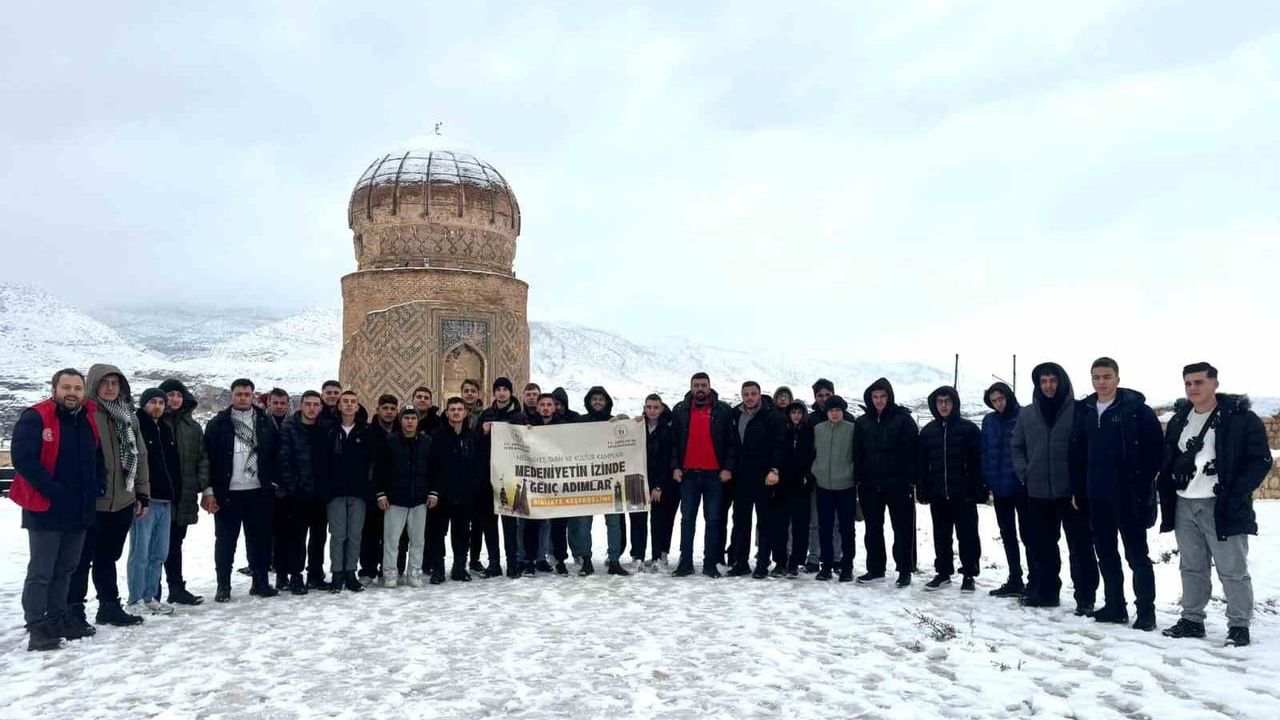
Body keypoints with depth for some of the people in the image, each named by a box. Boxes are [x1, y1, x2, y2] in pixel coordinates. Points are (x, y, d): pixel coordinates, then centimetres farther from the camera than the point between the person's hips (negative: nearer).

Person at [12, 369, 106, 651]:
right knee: (41, 571, -1)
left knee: (65, 569, 16)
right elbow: (23, 458, -19)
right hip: (46, 510, -7)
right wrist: (52, 489, -22)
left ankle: (58, 619, 26)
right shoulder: (35, 418, -11)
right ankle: (37, 627, 5)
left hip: (80, 510, 7)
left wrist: (97, 488, 7)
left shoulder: (89, 421, 10)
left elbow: (98, 459, 21)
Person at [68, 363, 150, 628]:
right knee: (82, 557, 5)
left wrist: (142, 494, 12)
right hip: (91, 502, -5)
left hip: (122, 500, 5)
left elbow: (139, 455, 14)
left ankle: (110, 606, 24)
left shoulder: (129, 416, 11)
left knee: (108, 557, 16)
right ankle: (74, 609, 16)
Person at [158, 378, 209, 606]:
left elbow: (202, 457, 13)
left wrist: (202, 483, 2)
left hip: (184, 494, 5)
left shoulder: (192, 426, 12)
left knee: (175, 542, 13)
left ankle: (177, 588, 20)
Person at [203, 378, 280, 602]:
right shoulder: (218, 424, 1)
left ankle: (260, 582, 18)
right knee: (225, 541, 5)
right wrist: (209, 491, -7)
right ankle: (223, 586, 14)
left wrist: (273, 482, 2)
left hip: (259, 491, 2)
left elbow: (275, 454, 9)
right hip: (228, 492, -2)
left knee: (260, 539, 7)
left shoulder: (266, 423, 7)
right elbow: (208, 458, -2)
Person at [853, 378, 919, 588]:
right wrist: (858, 479, 3)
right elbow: (857, 454, 10)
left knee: (903, 528, 2)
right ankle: (875, 569, 19)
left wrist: (911, 480, -12)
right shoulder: (862, 422, 8)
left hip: (898, 484, -4)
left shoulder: (903, 419, -3)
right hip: (870, 484, 4)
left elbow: (913, 451, -7)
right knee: (873, 528, 10)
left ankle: (905, 571, 10)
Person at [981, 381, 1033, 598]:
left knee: (1027, 533, 2)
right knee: (1007, 535, 13)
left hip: (1022, 486, -5)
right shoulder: (989, 421, 7)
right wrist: (987, 481, 4)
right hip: (1000, 488, 6)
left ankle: (1035, 582, 10)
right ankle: (1015, 580, 23)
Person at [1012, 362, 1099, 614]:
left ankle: (1085, 597, 10)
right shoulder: (1026, 415, 8)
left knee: (1080, 546, 2)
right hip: (1038, 493, 4)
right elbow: (1016, 446, 18)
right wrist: (1024, 472, 6)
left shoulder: (1078, 411, -5)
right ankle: (1044, 592, 23)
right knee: (1041, 546, 12)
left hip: (1072, 493, -4)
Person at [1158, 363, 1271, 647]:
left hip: (1222, 507, -5)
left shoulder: (1241, 418, -5)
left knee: (1233, 571, 1)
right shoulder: (1179, 420, 12)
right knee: (1191, 568, 13)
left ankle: (1239, 625, 13)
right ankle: (1192, 619, 21)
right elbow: (1167, 463, 18)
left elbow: (1261, 460, -7)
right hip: (1184, 506, 5)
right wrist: (1166, 499, 8)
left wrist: (1237, 493, -16)